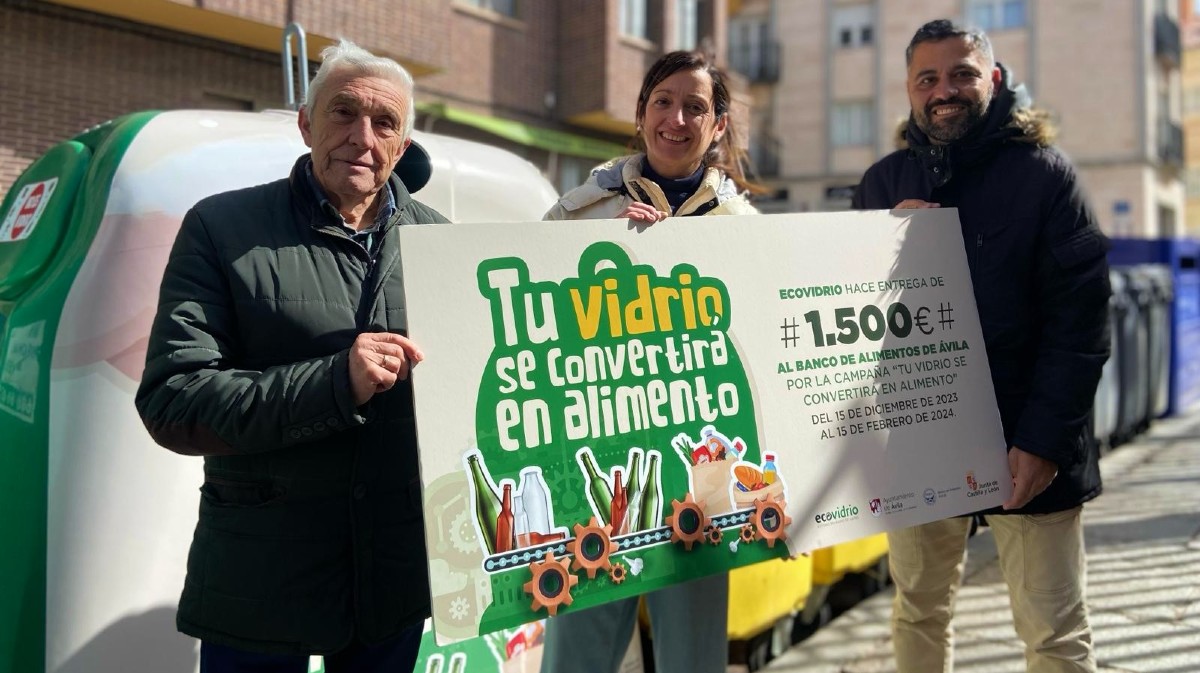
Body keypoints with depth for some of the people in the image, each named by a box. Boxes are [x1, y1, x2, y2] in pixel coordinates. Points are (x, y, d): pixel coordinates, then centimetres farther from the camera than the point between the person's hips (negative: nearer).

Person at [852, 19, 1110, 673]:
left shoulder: (1043, 173, -2)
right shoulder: (884, 182, 10)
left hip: (1025, 447, -3)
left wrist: (1045, 438, -17)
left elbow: (1080, 316, -9)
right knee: (918, 614, 15)